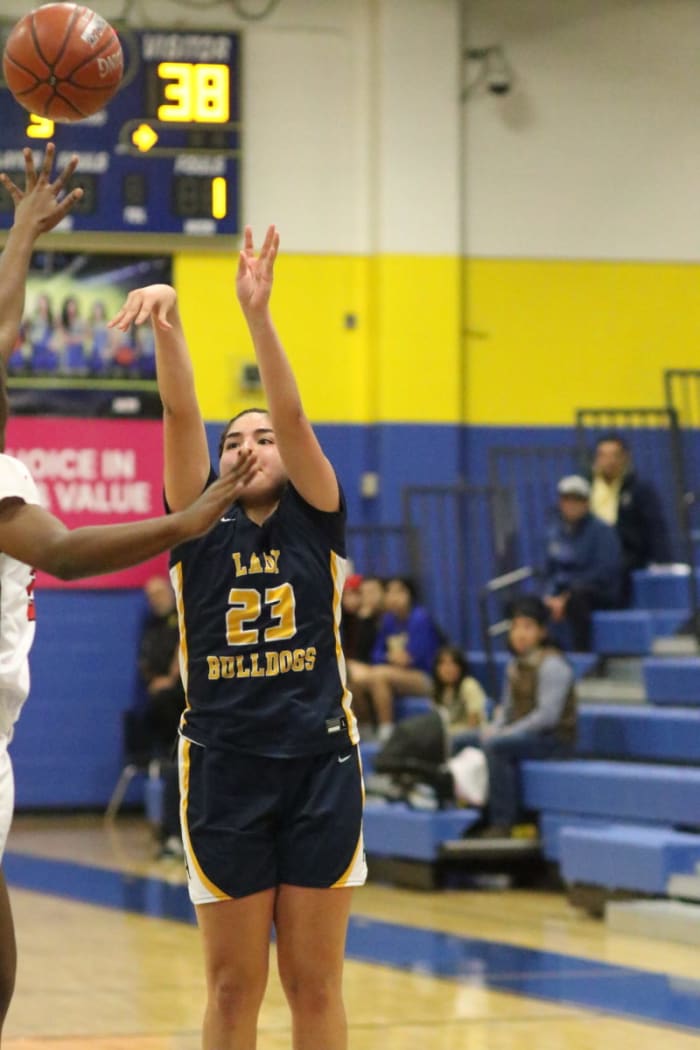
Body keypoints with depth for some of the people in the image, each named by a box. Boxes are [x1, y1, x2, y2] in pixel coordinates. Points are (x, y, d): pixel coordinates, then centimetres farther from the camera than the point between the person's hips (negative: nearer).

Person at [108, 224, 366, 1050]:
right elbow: (178, 413, -7)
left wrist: (258, 314, -21)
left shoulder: (315, 522, 6)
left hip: (319, 764, 0)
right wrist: (166, 322, -22)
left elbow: (291, 410, -9)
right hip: (223, 769, 0)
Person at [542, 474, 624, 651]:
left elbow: (605, 573, -14)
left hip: (602, 595, -5)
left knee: (577, 592, -40)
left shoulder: (601, 531, -6)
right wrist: (550, 597, -6)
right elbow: (550, 572, 17)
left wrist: (566, 598, -19)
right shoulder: (556, 533, 11)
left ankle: (582, 653, -39)